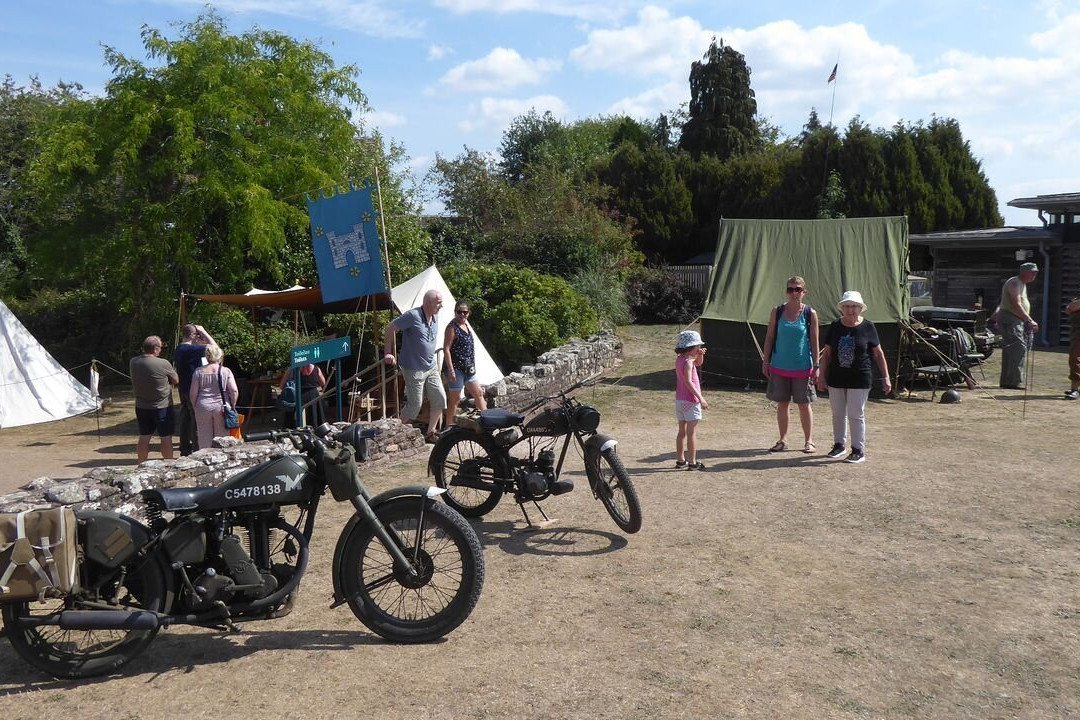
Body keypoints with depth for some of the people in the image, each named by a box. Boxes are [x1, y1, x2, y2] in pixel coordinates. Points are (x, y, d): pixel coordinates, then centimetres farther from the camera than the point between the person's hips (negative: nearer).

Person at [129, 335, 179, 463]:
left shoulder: (133, 362, -4)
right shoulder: (163, 364, -20)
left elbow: (135, 379, 12)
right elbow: (176, 380, -6)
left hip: (141, 407, 5)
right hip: (162, 407, -5)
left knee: (144, 436, 14)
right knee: (166, 437, 6)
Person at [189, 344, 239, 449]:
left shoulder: (198, 372, 3)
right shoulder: (226, 371, -1)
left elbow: (192, 394, 2)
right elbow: (234, 391, -9)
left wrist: (195, 408, 13)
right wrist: (232, 407, 2)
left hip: (203, 408, 1)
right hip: (221, 407, -1)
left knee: (204, 438, 8)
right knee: (222, 438, 5)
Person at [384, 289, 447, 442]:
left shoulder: (435, 318, 7)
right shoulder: (413, 316, -17)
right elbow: (390, 329, -13)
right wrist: (388, 353, -12)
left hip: (431, 367, 8)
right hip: (414, 369, -8)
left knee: (440, 399, 4)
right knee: (415, 405, -3)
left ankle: (431, 433, 17)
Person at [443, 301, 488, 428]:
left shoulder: (467, 325, 13)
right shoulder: (452, 328, -13)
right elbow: (446, 349, -18)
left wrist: (473, 366, 21)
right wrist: (451, 370, -24)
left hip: (468, 368, 9)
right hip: (456, 368, -9)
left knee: (479, 393, 13)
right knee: (455, 399, -2)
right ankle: (449, 426, 7)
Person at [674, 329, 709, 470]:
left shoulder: (679, 359, 9)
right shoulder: (688, 362, -17)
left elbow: (698, 363, 24)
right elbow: (688, 382, -29)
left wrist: (700, 355, 2)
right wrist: (700, 398, -30)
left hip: (679, 400, 9)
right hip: (690, 400, -9)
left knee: (682, 431, 15)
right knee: (692, 433, -3)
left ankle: (680, 460, 22)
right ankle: (692, 462, -1)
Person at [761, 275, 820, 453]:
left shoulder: (810, 313, -3)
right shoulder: (777, 312, 1)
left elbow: (814, 342, -1)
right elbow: (769, 337, 5)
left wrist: (816, 367, -3)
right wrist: (765, 362, 2)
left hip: (802, 367, -2)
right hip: (779, 366, 2)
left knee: (804, 405, 5)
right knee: (782, 404, 9)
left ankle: (808, 441, 16)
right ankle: (783, 440, 19)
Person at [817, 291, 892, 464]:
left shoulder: (868, 327, -4)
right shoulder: (835, 327, 2)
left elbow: (878, 354, 1)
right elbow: (826, 353, 8)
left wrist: (886, 377, -1)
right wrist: (822, 376, 4)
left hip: (859, 379, -3)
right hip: (836, 378, 3)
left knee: (856, 415, -1)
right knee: (838, 414, 12)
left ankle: (859, 451, 8)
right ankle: (839, 444, 28)